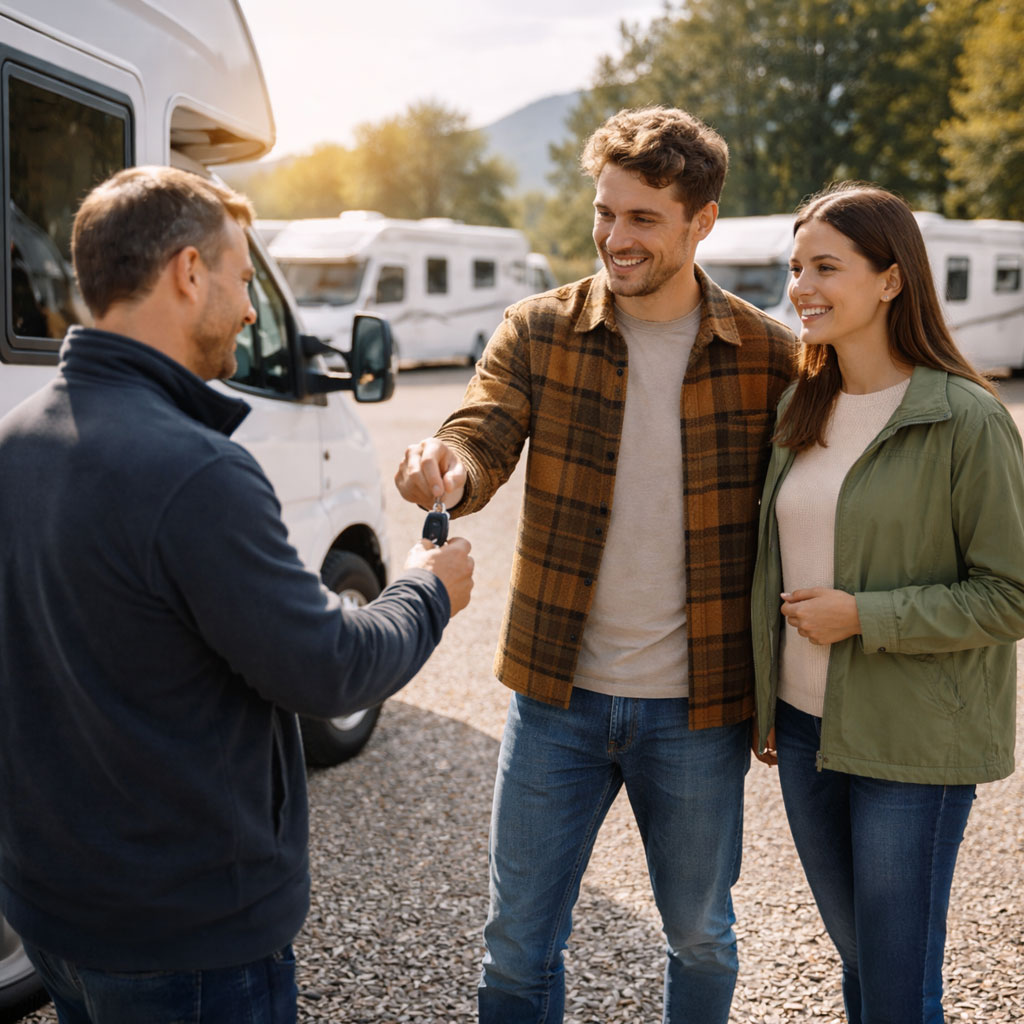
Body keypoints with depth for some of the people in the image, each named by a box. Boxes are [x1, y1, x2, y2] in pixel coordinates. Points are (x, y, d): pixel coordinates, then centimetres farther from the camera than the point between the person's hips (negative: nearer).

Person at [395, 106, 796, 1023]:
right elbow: (483, 440, -16)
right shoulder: (537, 333, -3)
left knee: (700, 934, 20)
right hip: (558, 695, 1)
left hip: (697, 708, 0)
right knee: (519, 938, 13)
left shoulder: (769, 357, -6)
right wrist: (447, 466, -41)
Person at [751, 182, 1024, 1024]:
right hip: (806, 728, 6)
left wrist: (864, 618, -19)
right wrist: (767, 705, 15)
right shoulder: (801, 410, 6)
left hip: (914, 742, -6)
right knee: (856, 956, 20)